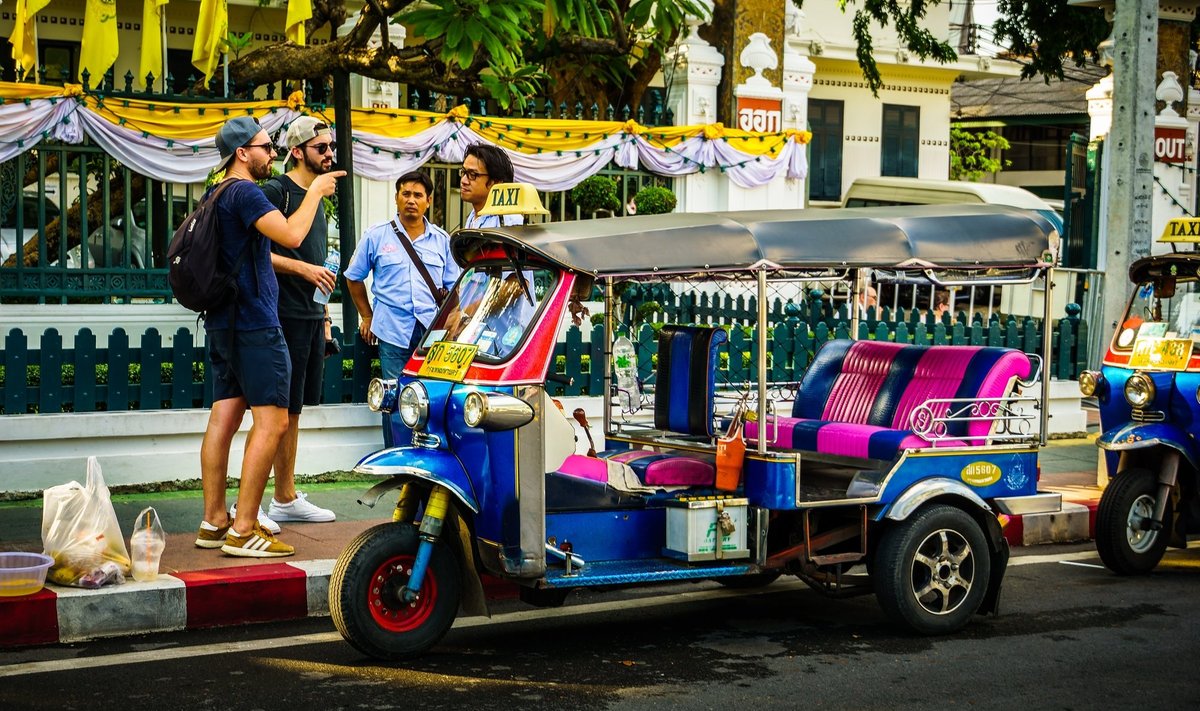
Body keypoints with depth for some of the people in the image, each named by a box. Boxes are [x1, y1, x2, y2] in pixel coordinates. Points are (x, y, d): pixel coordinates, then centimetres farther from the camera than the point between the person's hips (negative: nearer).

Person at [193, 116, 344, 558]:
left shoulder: (218, 196, 18)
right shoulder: (245, 193, -13)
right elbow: (291, 235, -24)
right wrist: (315, 192, -11)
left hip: (224, 323, 10)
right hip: (254, 324, -10)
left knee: (224, 419, 9)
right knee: (271, 421, -10)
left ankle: (214, 521, 12)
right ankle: (243, 530, -12)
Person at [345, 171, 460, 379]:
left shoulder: (442, 239, 13)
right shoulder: (375, 236, 7)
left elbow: (452, 286, 15)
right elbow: (354, 278, 14)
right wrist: (367, 317, 12)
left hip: (433, 331, 1)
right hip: (392, 332, -1)